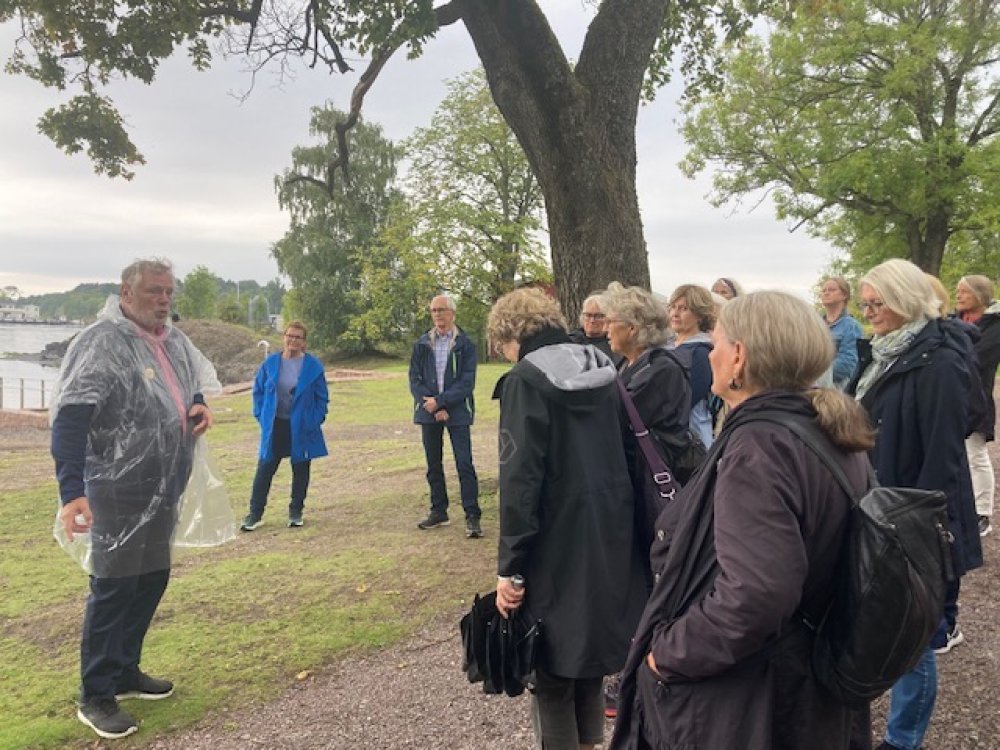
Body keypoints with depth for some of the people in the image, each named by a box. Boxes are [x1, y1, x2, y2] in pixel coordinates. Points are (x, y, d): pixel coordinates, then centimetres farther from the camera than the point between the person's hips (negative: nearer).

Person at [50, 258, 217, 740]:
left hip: (164, 488, 8)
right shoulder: (101, 343, -16)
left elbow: (195, 383, 26)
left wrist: (200, 405, 2)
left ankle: (124, 672, 33)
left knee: (151, 579, 15)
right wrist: (72, 491, -31)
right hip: (119, 488, -8)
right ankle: (95, 697, 15)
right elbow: (69, 419, -23)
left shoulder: (174, 341, 7)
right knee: (113, 587, 0)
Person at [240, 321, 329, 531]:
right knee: (264, 470, 1)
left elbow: (322, 397, 0)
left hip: (302, 428, -1)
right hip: (275, 427, 1)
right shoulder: (271, 363, 0)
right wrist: (261, 415, 1)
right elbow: (258, 390, 9)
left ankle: (296, 513, 22)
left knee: (301, 470, 8)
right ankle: (255, 514, 11)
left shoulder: (313, 366, -5)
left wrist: (316, 420, -7)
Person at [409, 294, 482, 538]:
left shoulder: (465, 344, -3)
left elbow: (467, 382, -9)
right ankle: (439, 511, 25)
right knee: (434, 465, 12)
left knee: (464, 464, -6)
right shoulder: (422, 344, 6)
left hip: (457, 412, -4)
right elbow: (415, 379, 2)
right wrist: (432, 406, -10)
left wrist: (440, 401, -16)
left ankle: (472, 516, -1)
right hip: (429, 412, 4)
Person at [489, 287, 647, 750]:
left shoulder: (526, 381, -12)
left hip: (558, 544, -7)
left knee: (551, 665, 8)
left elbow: (519, 479, -18)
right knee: (591, 641, 22)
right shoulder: (603, 371, 8)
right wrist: (624, 530, 18)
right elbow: (627, 456, 11)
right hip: (611, 535, 7)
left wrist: (510, 566, -14)